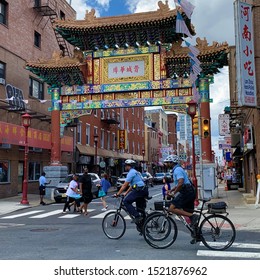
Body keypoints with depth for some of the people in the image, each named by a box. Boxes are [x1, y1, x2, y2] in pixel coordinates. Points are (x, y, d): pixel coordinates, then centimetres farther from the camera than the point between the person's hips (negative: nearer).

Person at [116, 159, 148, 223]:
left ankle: (137, 216, -16)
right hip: (143, 190, 10)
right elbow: (132, 185, 27)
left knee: (126, 201, -10)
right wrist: (126, 193, 25)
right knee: (140, 208, 16)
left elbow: (125, 185, -11)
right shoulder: (135, 172, 24)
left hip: (139, 190, -10)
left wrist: (118, 194, -8)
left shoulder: (131, 172, -7)